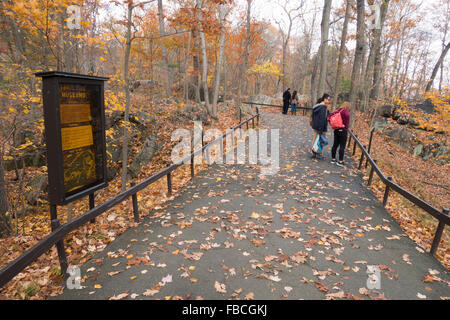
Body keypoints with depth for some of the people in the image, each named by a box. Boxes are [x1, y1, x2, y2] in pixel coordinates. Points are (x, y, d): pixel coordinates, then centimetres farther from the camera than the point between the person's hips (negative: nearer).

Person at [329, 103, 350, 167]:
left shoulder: (337, 111, 9)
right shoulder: (346, 111, -8)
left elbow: (329, 116, 7)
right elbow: (347, 115, -25)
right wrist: (346, 126, -11)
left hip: (336, 130, 6)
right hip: (343, 130, -6)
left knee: (335, 145, 12)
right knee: (342, 146, -2)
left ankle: (333, 159, 18)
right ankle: (340, 161, -1)